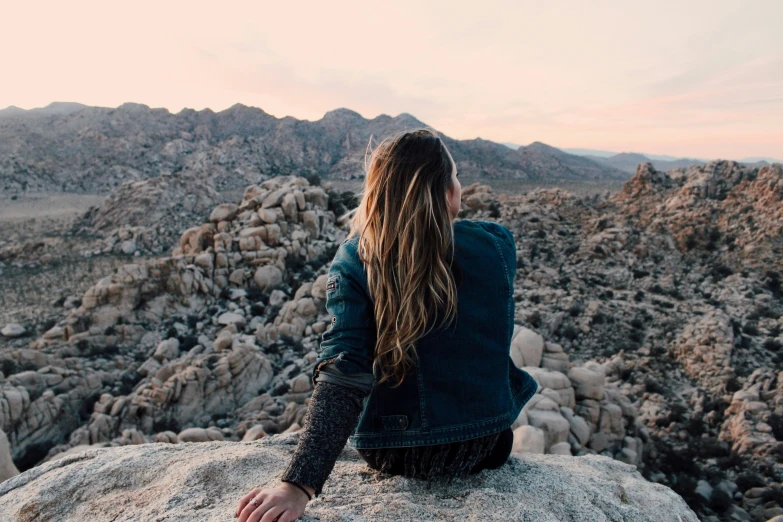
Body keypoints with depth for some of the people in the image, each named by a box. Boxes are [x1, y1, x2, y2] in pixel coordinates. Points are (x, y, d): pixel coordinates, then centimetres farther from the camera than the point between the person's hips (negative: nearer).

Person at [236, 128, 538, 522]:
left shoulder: (355, 261, -19)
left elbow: (344, 372, -29)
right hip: (489, 444, 1)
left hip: (394, 456, 0)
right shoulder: (495, 243, -14)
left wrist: (299, 484, -30)